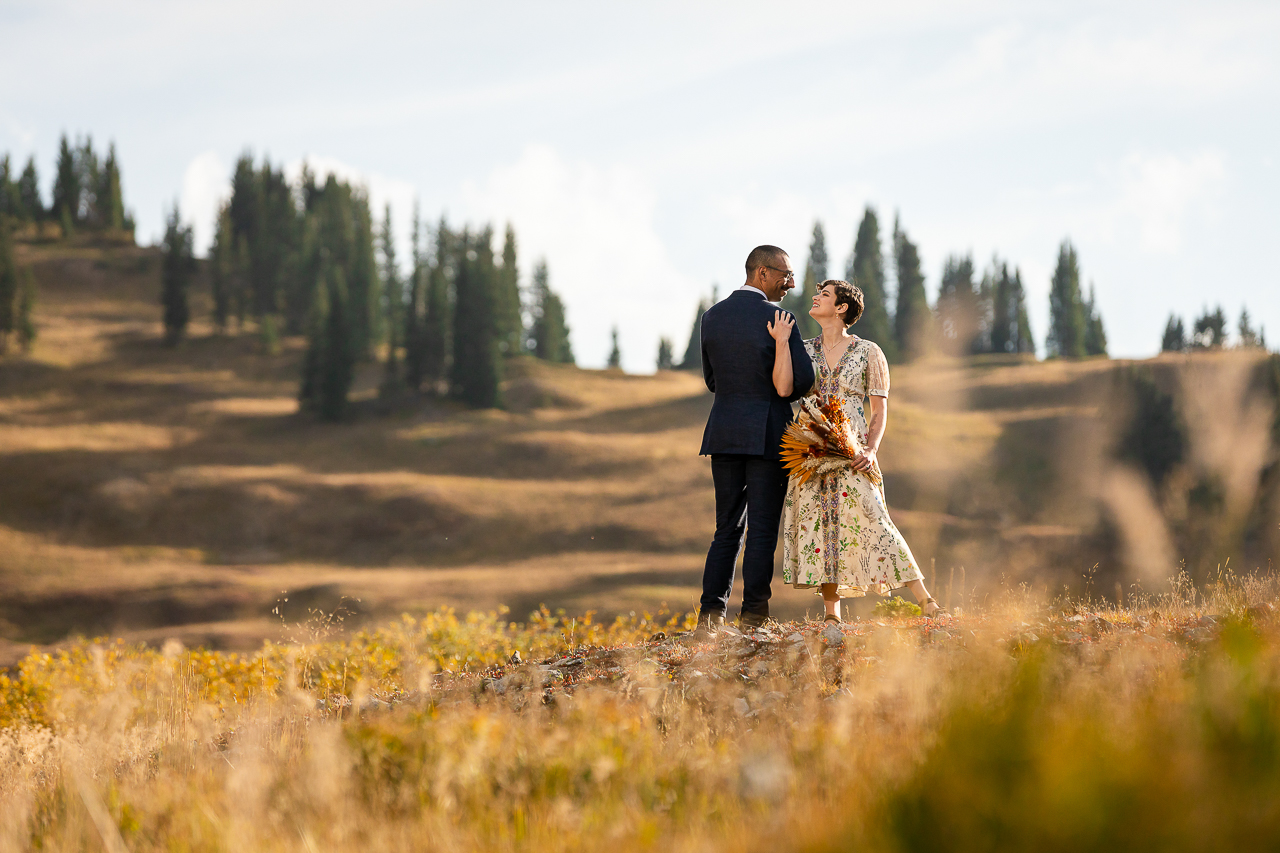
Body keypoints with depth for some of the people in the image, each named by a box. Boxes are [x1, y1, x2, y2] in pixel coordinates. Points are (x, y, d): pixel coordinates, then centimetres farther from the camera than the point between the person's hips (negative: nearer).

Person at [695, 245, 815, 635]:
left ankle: (711, 616, 2)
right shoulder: (778, 320, -10)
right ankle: (753, 618, -2)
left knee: (727, 529, 11)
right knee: (762, 530, 0)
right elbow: (803, 382, -10)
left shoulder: (712, 317, 7)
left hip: (724, 433, 5)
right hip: (768, 433, -5)